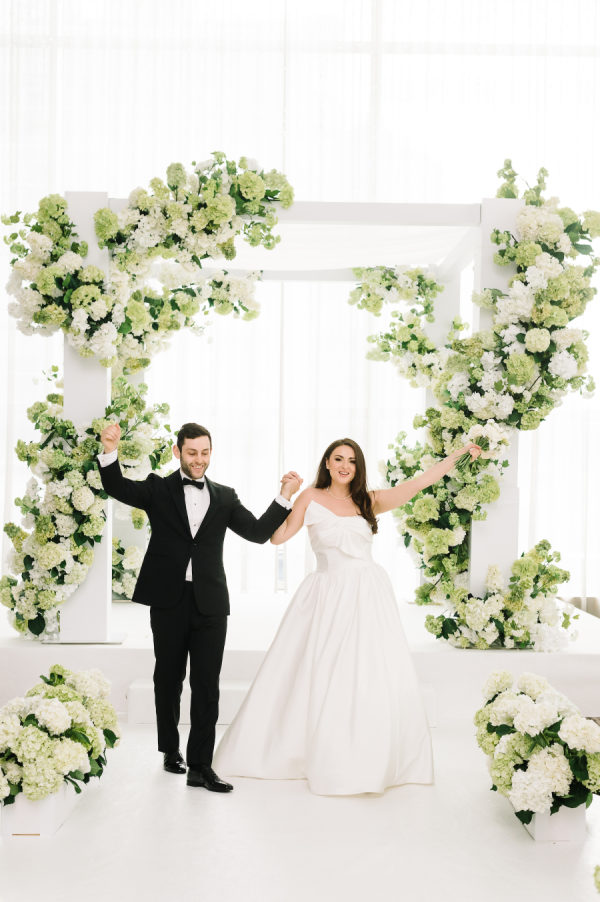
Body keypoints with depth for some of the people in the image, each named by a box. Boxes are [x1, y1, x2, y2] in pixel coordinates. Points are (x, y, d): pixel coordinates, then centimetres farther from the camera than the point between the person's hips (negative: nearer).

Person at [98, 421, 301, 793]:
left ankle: (200, 765, 5)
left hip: (210, 602, 1)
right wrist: (110, 452, -31)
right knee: (169, 679, 14)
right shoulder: (158, 489, 4)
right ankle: (171, 749, 33)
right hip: (168, 600, -1)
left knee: (207, 685, -1)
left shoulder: (225, 497, 10)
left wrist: (285, 497, -7)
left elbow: (258, 532, 5)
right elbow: (118, 488, -12)